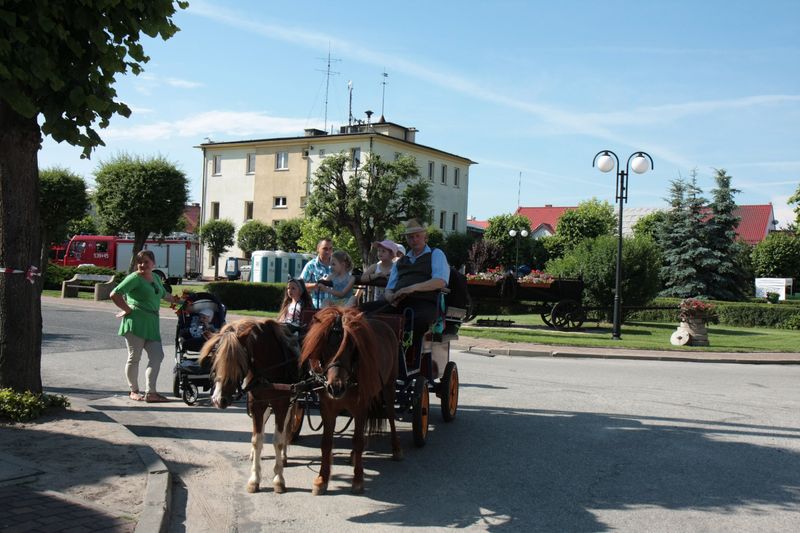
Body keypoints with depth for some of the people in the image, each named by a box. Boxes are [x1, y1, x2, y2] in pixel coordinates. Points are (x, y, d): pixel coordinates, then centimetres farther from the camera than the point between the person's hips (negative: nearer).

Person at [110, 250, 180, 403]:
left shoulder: (156, 278, 17)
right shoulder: (134, 278, -7)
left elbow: (164, 294, 37)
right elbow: (114, 294, -15)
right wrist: (127, 310, -11)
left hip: (152, 324, 7)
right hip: (135, 321, -7)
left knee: (157, 356, 0)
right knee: (134, 357, 1)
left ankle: (150, 392, 1)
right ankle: (133, 391, 15)